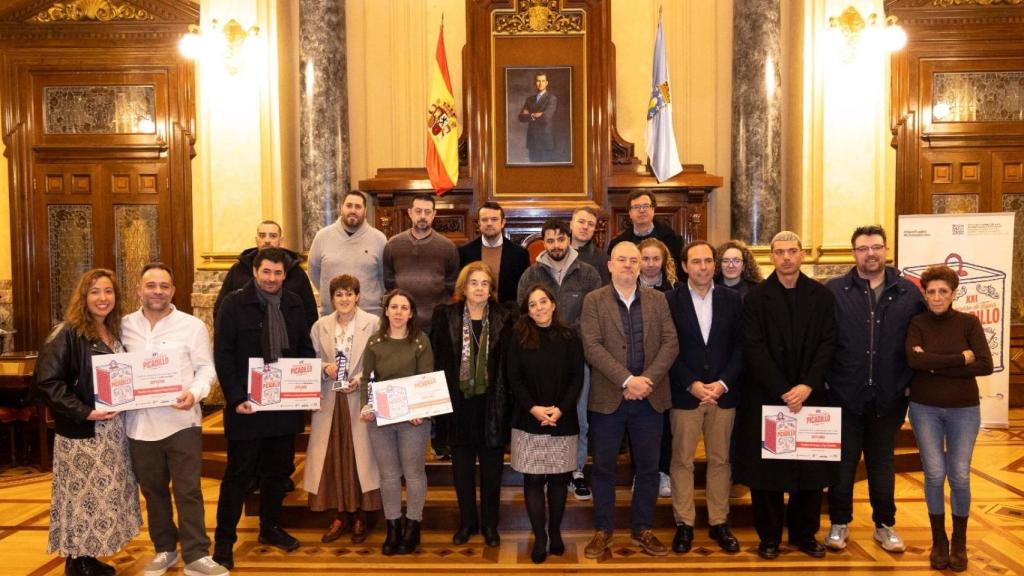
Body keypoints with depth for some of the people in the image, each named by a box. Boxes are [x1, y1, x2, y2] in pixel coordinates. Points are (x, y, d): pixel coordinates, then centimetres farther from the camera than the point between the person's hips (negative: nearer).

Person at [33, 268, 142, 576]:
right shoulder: (67, 333, -13)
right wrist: (84, 412, -22)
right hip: (81, 434, -7)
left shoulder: (115, 333, 9)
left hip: (113, 430, 7)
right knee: (82, 498, 1)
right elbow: (45, 382, -19)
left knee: (105, 495, 13)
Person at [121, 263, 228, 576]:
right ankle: (165, 549, 31)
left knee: (188, 491, 0)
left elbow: (206, 368, -2)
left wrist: (194, 393, -20)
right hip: (140, 423, 3)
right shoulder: (124, 326, 6)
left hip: (181, 421, -3)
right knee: (153, 491, 15)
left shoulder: (193, 325, -2)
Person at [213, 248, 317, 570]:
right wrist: (236, 397, -17)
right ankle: (224, 539, 16)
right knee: (239, 474, 3)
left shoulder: (294, 304, 7)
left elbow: (305, 349, 13)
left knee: (279, 470, 15)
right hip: (248, 404, -5)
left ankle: (270, 528, 32)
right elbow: (223, 355, -10)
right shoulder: (235, 303, -7)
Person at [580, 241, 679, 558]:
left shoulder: (657, 300, 8)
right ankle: (603, 531, 21)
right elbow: (592, 347, -11)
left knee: (648, 467, 10)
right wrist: (627, 380, -20)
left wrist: (647, 380, -14)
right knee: (603, 467, 7)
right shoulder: (593, 301, 0)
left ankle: (642, 529, 25)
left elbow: (670, 343, 0)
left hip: (650, 398, 2)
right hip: (608, 398, -2)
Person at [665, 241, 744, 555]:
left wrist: (722, 384, -9)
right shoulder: (670, 300, -2)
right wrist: (692, 385, -13)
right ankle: (684, 523, 15)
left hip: (723, 392, 2)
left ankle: (719, 522, 22)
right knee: (682, 460, 4)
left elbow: (740, 347, 3)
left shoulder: (732, 300, 5)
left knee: (720, 459, 10)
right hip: (684, 393, -2)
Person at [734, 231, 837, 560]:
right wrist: (782, 391, -13)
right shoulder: (756, 297, -1)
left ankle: (805, 534, 22)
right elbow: (754, 349, -7)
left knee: (811, 468, 6)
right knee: (766, 469, 2)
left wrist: (806, 387, -12)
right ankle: (769, 536, 15)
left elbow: (827, 345, 0)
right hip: (766, 397, -2)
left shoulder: (822, 296, 5)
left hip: (810, 395, 2)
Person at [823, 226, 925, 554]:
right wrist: (823, 380, -8)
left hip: (888, 398, 2)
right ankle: (839, 523, 25)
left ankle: (885, 525, 31)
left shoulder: (909, 293, 2)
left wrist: (910, 380, 0)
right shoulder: (833, 291, -4)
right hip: (844, 395, -2)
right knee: (842, 464, 10)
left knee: (882, 464, 16)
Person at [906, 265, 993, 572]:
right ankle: (939, 541, 19)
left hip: (964, 409, 0)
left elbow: (985, 365, -14)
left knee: (960, 477, 2)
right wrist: (960, 359, -20)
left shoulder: (968, 322, -3)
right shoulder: (917, 323, -3)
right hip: (924, 408, 0)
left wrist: (935, 366, -18)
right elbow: (913, 360, -20)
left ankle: (959, 542, 22)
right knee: (934, 474, 1)